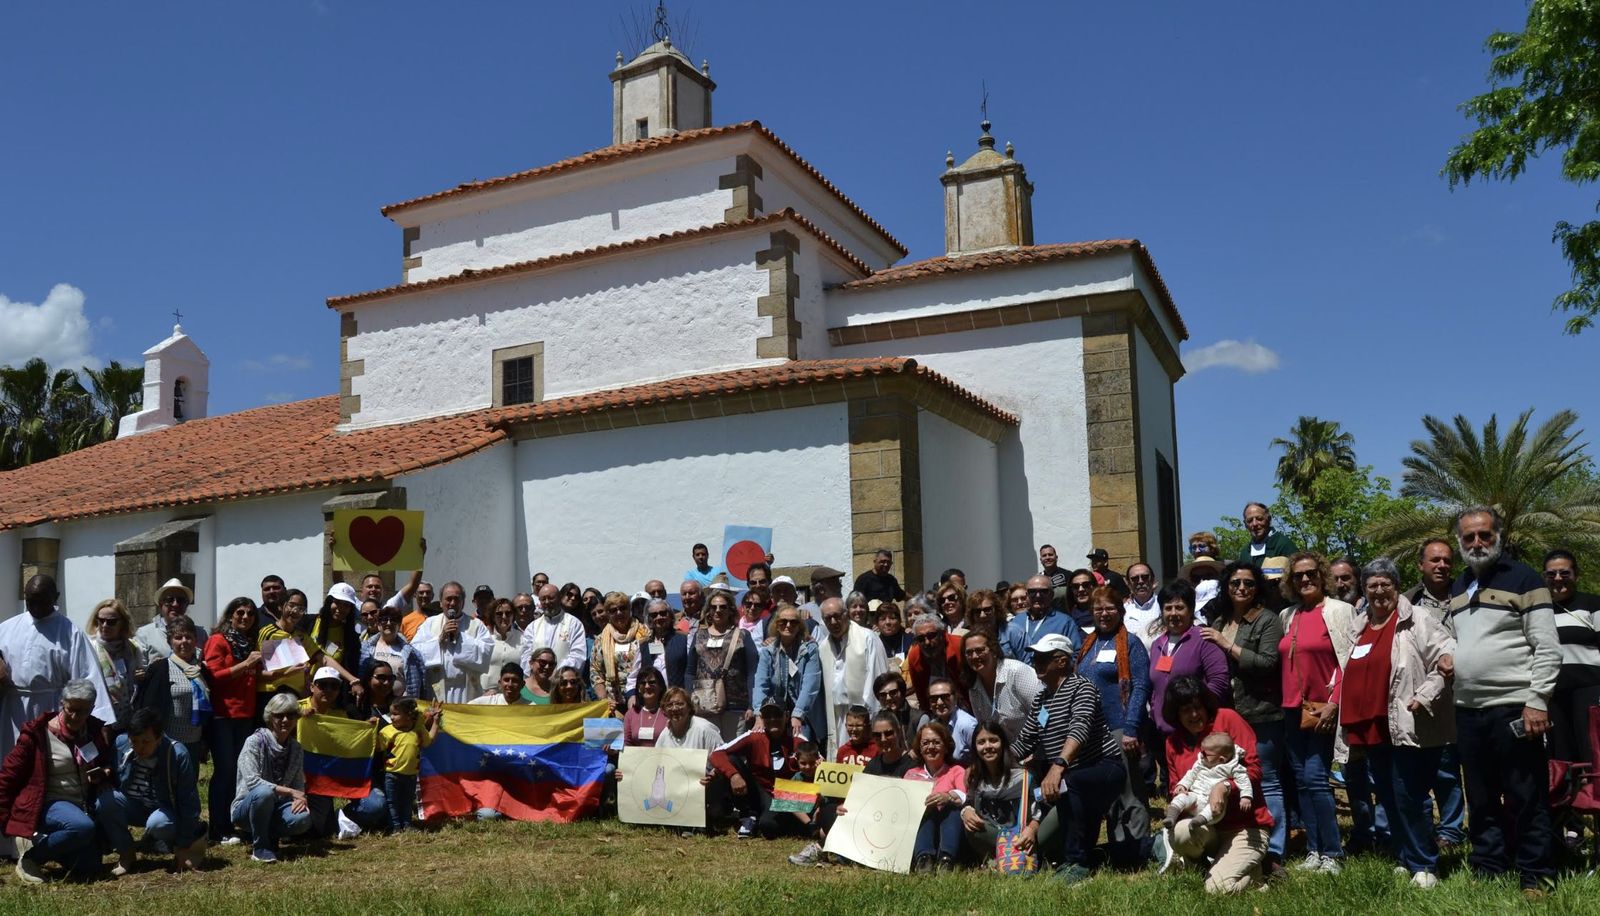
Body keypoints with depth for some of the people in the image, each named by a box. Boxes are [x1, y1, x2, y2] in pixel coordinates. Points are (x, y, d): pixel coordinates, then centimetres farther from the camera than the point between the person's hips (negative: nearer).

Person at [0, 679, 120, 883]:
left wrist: (104, 774, -8)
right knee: (83, 827, -34)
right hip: (49, 805, -4)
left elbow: (111, 767, 16)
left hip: (85, 805, 4)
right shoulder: (37, 734, -10)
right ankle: (30, 858, -9)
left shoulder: (97, 732, 3)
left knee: (114, 801, -29)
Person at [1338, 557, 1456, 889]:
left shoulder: (1417, 621, -6)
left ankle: (1424, 866, 8)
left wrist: (1423, 697, -18)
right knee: (1388, 798, 13)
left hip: (1409, 727, -7)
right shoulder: (1357, 628, 15)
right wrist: (1337, 706, 20)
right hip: (1372, 729, 7)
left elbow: (1448, 658, -12)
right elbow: (1352, 675, 27)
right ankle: (1406, 860, 26)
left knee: (1408, 798, -5)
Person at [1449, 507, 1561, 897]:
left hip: (1514, 709, -6)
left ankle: (1536, 876, 10)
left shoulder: (1523, 578, -5)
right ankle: (1487, 869, 23)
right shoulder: (1457, 589, 15)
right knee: (1481, 800, 13)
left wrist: (1538, 701, -16)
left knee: (1526, 799, 0)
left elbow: (1548, 648, -10)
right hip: (1468, 711, 6)